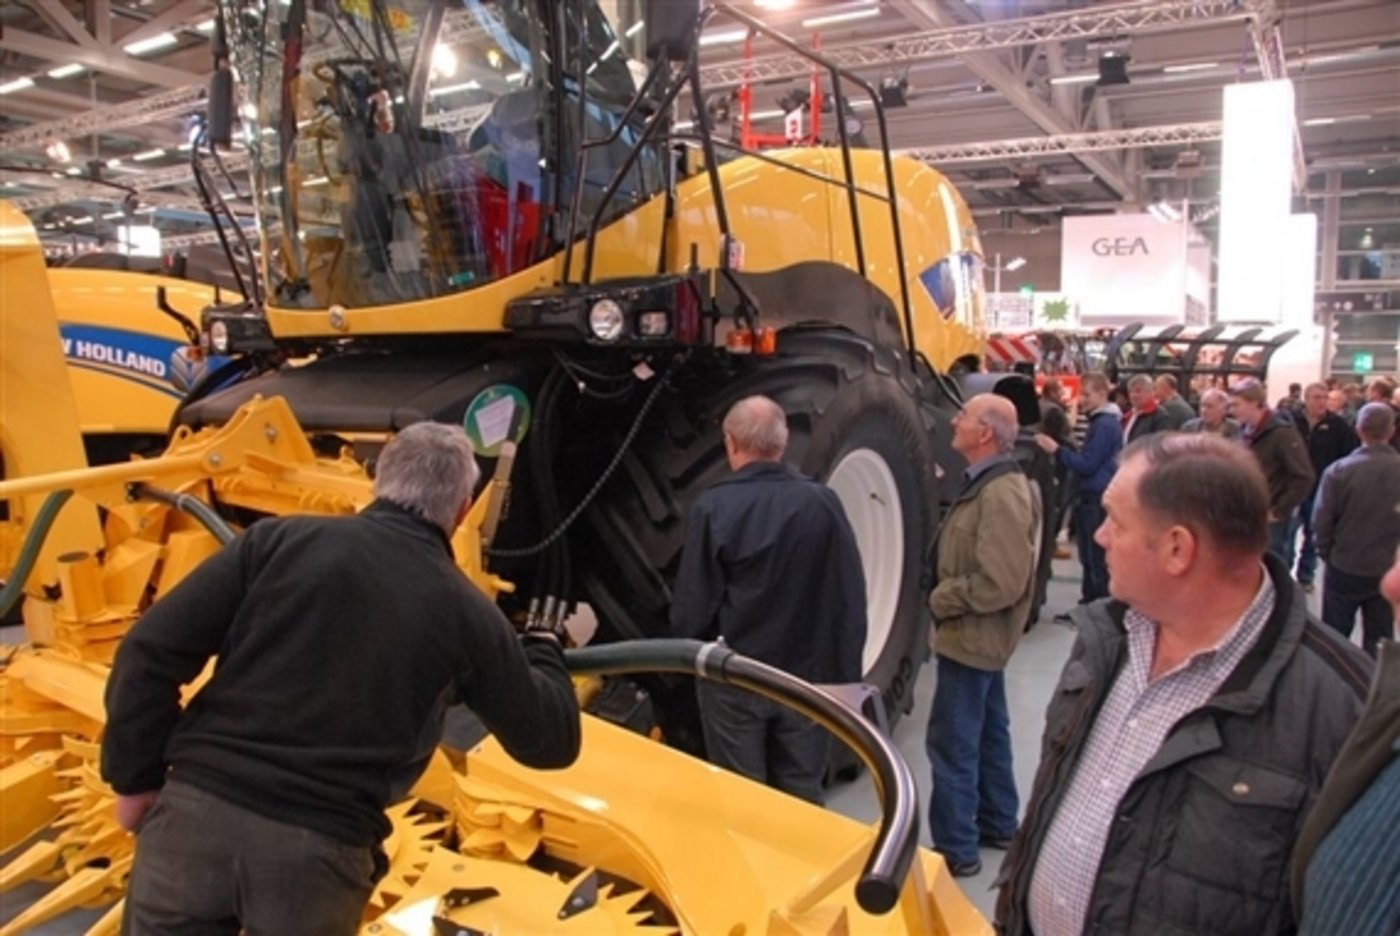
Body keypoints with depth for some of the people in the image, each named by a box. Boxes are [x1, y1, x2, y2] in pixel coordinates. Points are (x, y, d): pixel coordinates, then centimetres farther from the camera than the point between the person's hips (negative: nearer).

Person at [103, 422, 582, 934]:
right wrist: (543, 652, 30)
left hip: (197, 811, 1)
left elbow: (151, 650, -2)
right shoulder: (466, 613, 2)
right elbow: (551, 741, 11)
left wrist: (135, 778, 10)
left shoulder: (282, 538, 1)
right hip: (321, 850, -1)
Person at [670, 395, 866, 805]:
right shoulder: (822, 502, -8)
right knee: (801, 796, 17)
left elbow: (693, 603, -13)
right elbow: (851, 595, -4)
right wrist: (846, 671, 7)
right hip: (807, 676, 2)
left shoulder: (714, 508, -16)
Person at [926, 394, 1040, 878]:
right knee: (987, 733, 21)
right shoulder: (986, 484, 8)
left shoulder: (1001, 494, -25)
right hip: (980, 635, 10)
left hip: (972, 637, -10)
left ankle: (955, 849, 11)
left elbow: (1000, 582, -29)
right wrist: (946, 597, 5)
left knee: (951, 744, -1)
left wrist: (941, 600, -17)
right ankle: (998, 824, 36)